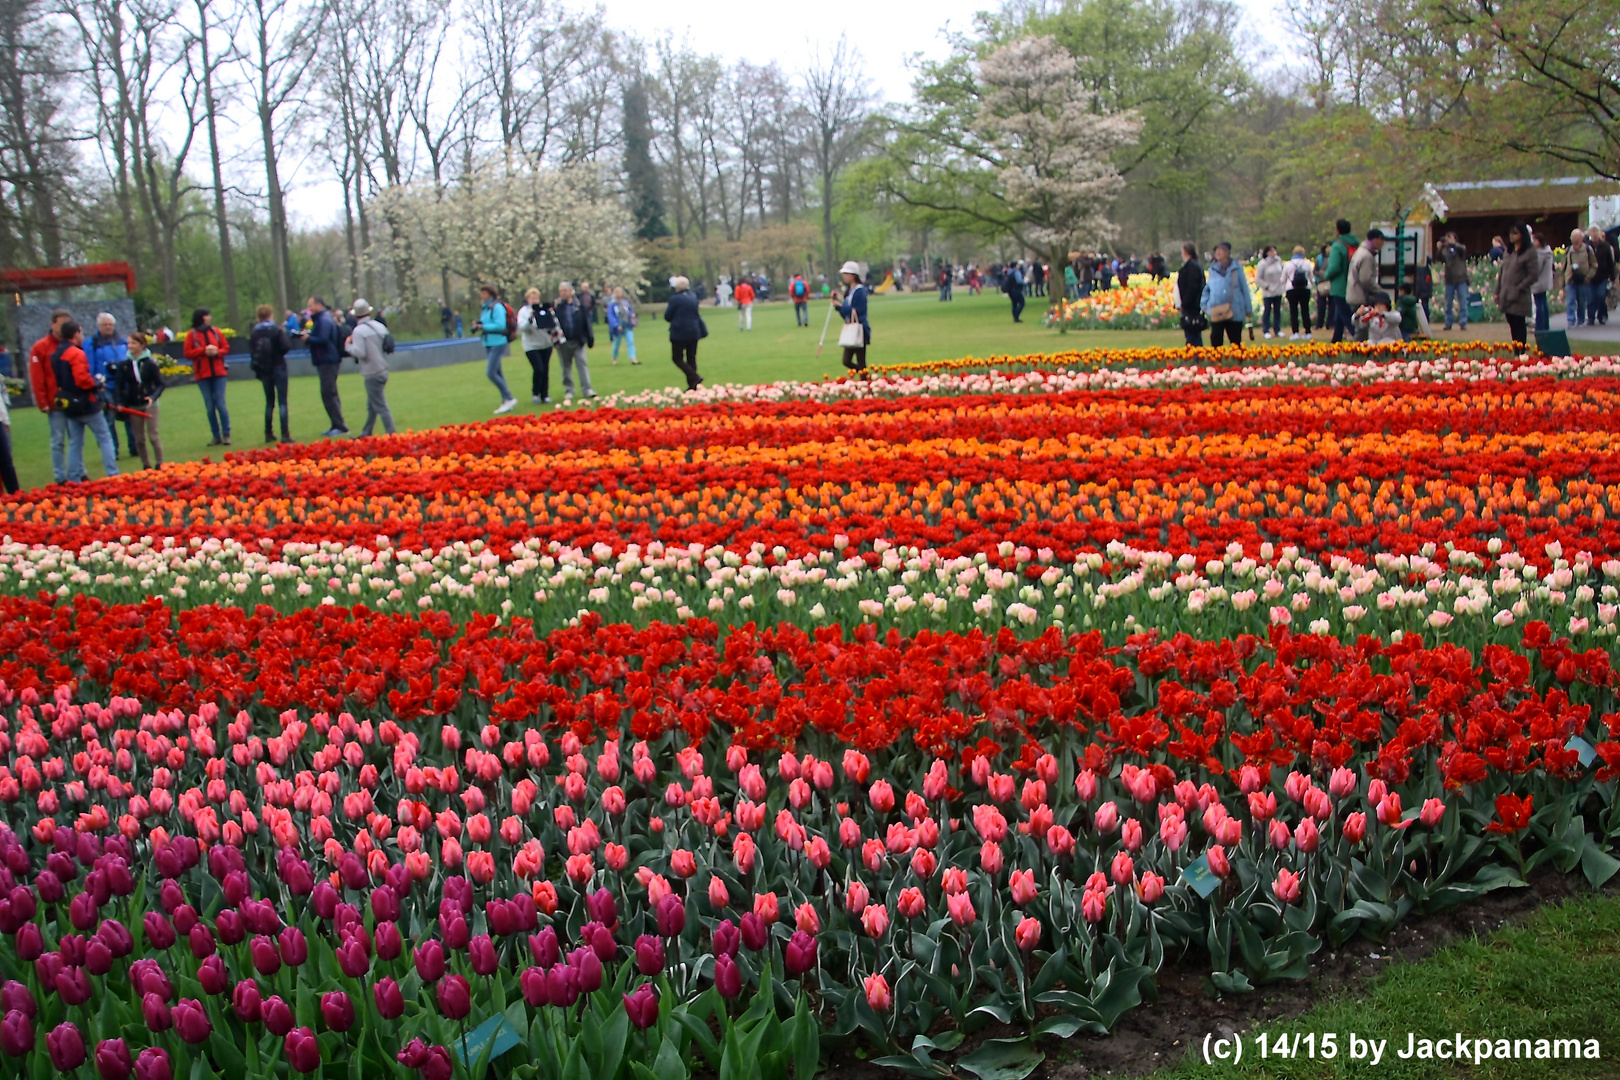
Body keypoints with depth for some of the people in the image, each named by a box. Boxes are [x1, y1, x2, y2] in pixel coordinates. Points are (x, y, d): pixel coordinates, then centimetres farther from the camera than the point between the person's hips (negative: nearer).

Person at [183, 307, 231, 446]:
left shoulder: (215, 332, 7)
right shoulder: (192, 334, 0)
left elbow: (226, 347, 10)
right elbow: (188, 353, -3)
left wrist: (217, 352, -10)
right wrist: (204, 350, -13)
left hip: (218, 373, 1)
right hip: (203, 375, -1)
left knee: (221, 404, -4)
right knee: (210, 407, 3)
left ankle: (226, 434, 1)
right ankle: (216, 436, 9)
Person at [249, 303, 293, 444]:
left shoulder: (253, 333, -1)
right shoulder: (277, 330, -11)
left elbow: (251, 352, -1)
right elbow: (287, 347, -16)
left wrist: (257, 369, 8)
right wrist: (285, 335, 3)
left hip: (264, 370, 4)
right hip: (278, 368, -4)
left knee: (269, 402, 15)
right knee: (282, 402, -3)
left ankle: (269, 434, 17)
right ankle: (285, 434, -10)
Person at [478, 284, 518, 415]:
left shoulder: (497, 306, -12)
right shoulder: (485, 307, 14)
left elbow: (500, 325, -20)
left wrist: (484, 327, -15)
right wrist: (479, 326, -2)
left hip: (497, 343, -9)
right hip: (488, 343, 9)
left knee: (491, 373, -15)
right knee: (497, 374, 10)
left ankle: (509, 399, -7)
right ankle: (506, 402, 15)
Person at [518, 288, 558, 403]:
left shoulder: (545, 309, 6)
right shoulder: (524, 311, -2)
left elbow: (554, 326, 3)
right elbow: (522, 327, -14)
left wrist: (552, 315, -13)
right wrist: (530, 319, -29)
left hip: (546, 345, 4)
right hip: (531, 345, -4)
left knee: (545, 370, 6)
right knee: (538, 369, -14)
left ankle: (545, 395, 16)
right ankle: (535, 394, 5)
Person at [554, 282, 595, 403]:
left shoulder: (579, 305, 4)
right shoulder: (556, 306, 1)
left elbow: (586, 322, 5)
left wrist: (590, 338, 3)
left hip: (578, 341, 0)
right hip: (563, 342, 0)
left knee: (582, 363, -5)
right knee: (566, 367, 8)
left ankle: (586, 389, -3)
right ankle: (568, 391, 15)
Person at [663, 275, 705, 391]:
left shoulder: (675, 299, -13)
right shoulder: (693, 298, 7)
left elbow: (667, 316, -6)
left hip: (679, 333, -6)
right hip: (694, 332, 6)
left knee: (677, 358, 1)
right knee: (691, 358, 10)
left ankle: (694, 377, -17)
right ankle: (692, 385, 9)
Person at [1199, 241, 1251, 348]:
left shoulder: (1236, 268, -2)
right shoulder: (1213, 269, 7)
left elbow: (1244, 289, 2)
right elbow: (1207, 288, 17)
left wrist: (1248, 309, 1)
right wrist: (1204, 304, 7)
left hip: (1235, 313, -2)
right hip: (1216, 314, 2)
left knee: (1235, 343, 8)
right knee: (1215, 341, 0)